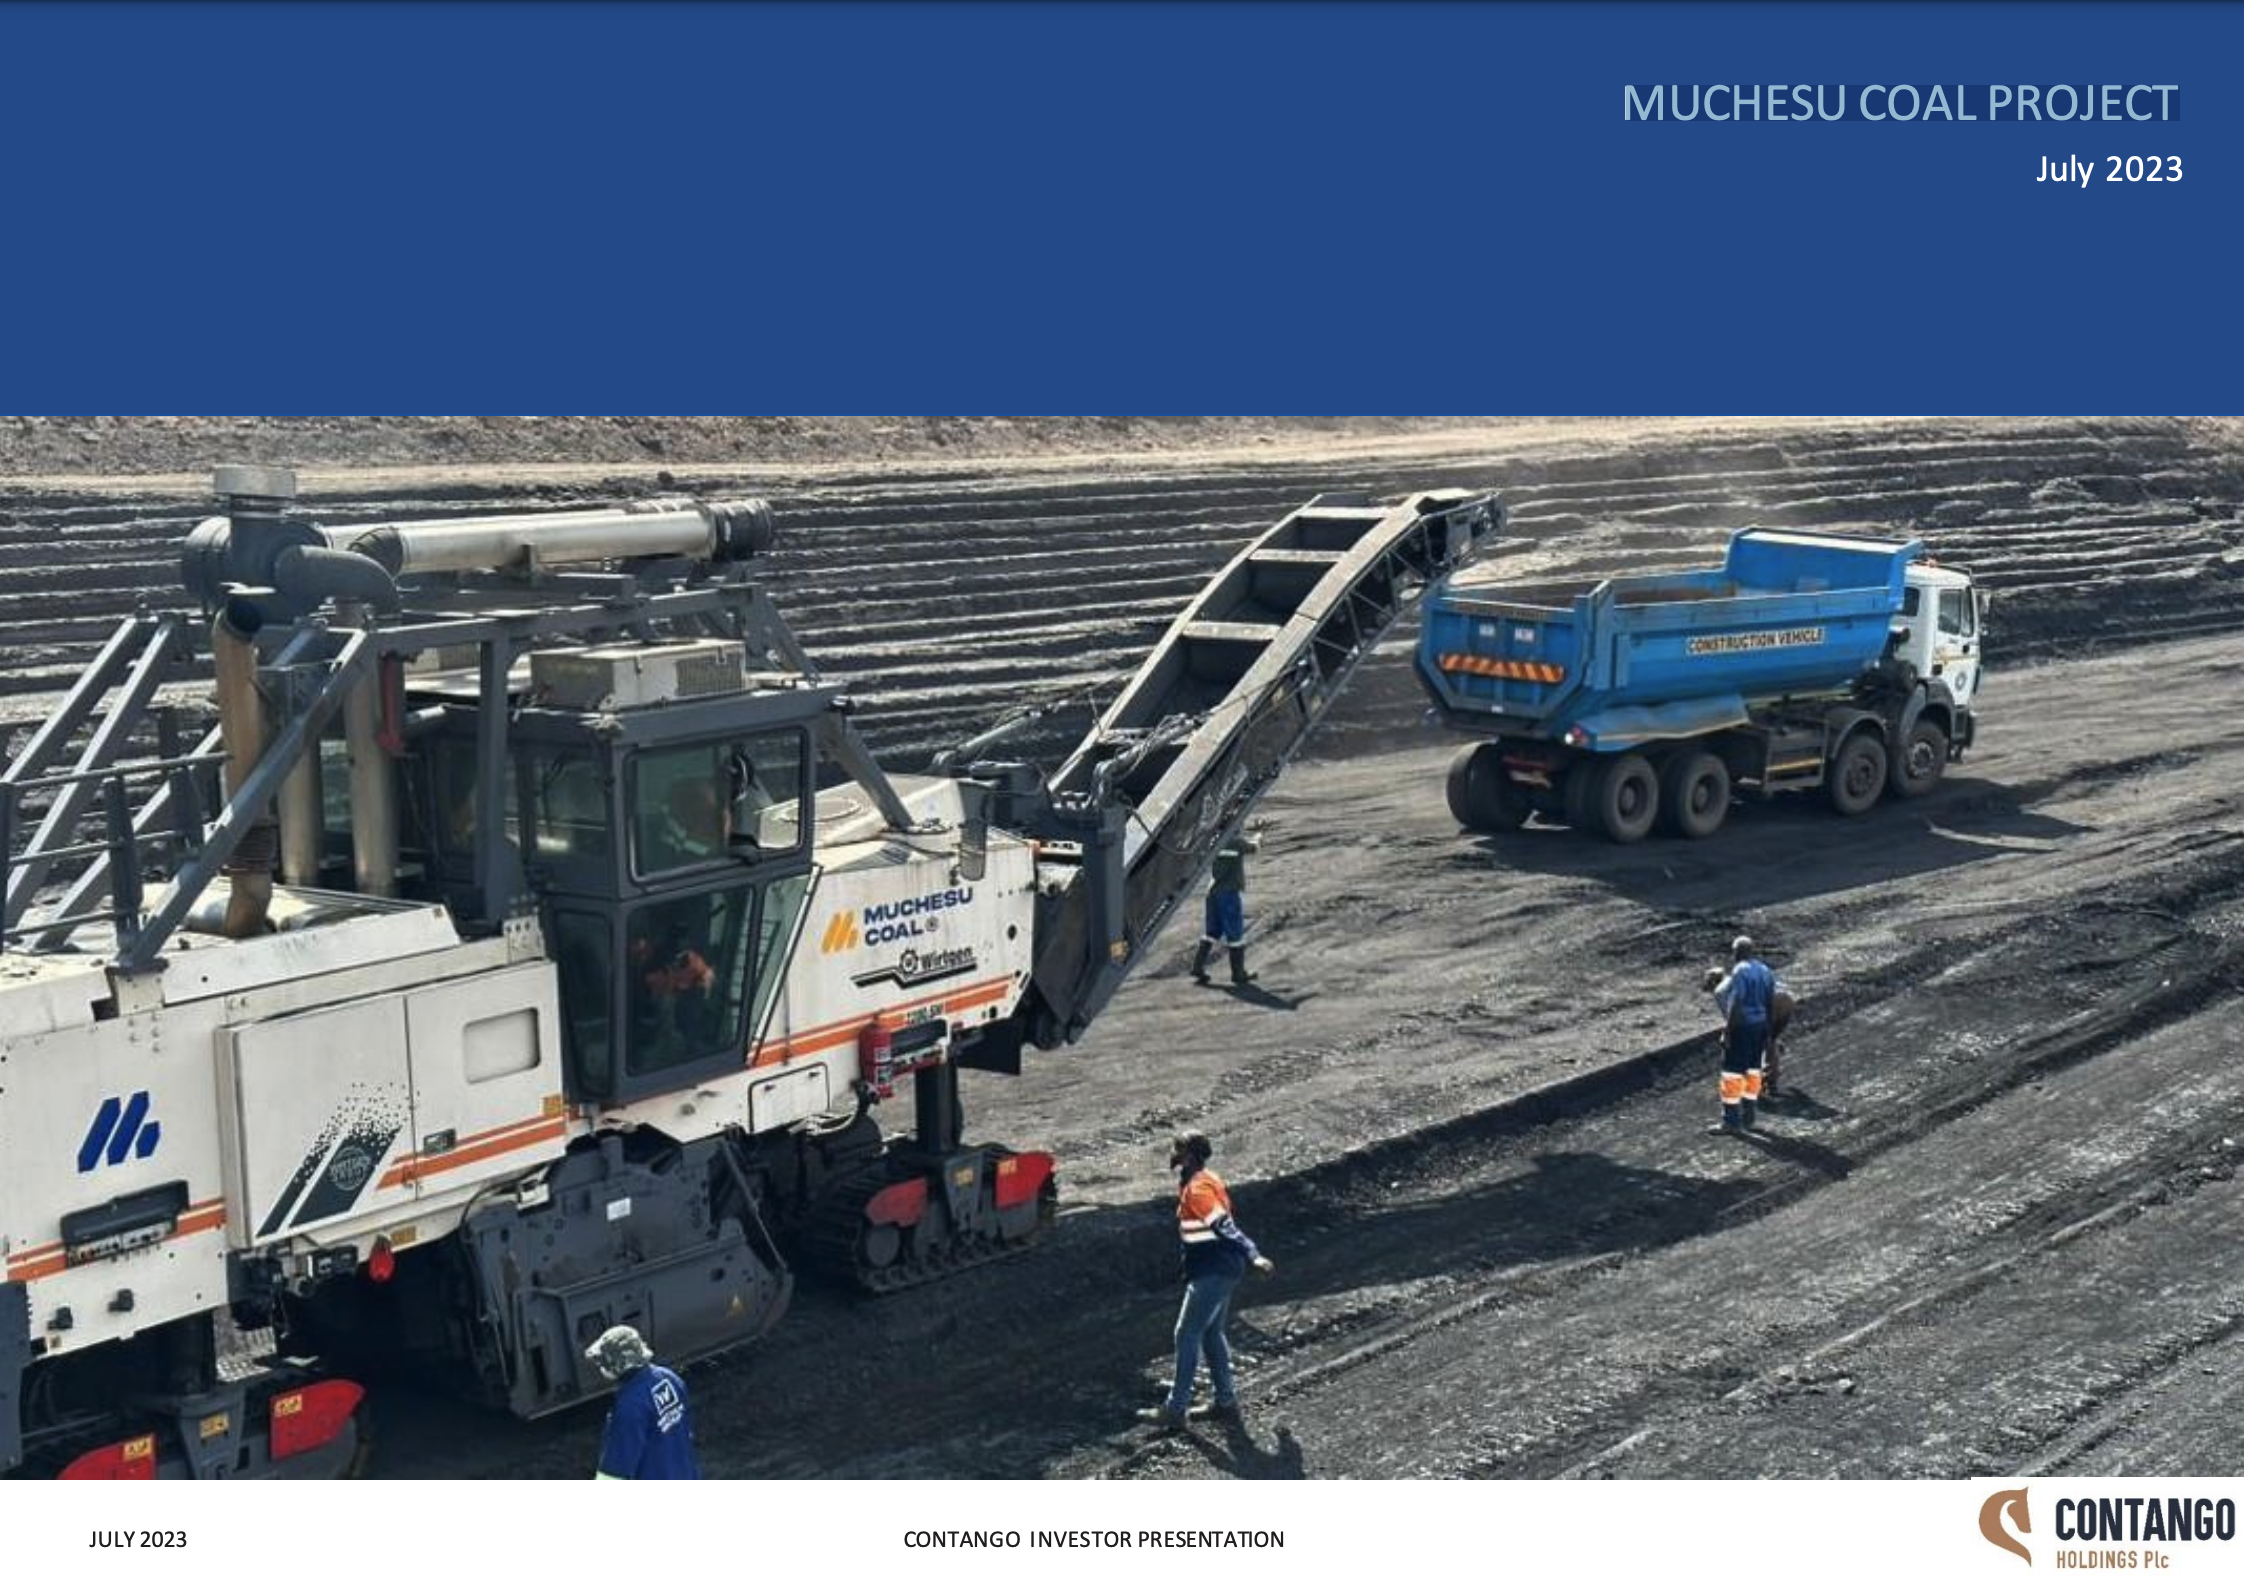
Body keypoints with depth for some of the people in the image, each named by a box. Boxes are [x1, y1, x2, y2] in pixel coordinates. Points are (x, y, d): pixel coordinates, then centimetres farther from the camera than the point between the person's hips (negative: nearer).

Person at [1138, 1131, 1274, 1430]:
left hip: (1212, 1273, -10)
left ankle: (1176, 1410, 1)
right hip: (1221, 1270, 10)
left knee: (1187, 1335, -4)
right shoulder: (1204, 1181, 13)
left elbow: (1224, 1226, -27)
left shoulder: (1197, 1189, -17)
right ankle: (1227, 1402, 22)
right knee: (1211, 1335, 17)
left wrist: (1252, 1255, -35)